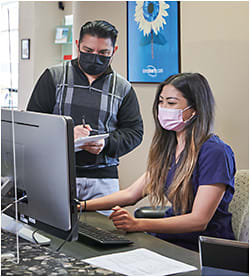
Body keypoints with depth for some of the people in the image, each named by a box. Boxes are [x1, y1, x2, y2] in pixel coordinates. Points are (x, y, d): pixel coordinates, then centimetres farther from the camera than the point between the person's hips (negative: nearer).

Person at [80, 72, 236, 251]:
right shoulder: (169, 148, 12)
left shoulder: (215, 152, -14)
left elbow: (199, 220, -21)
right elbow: (131, 194, 15)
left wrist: (138, 224, -30)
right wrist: (82, 205, 4)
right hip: (170, 239, 7)